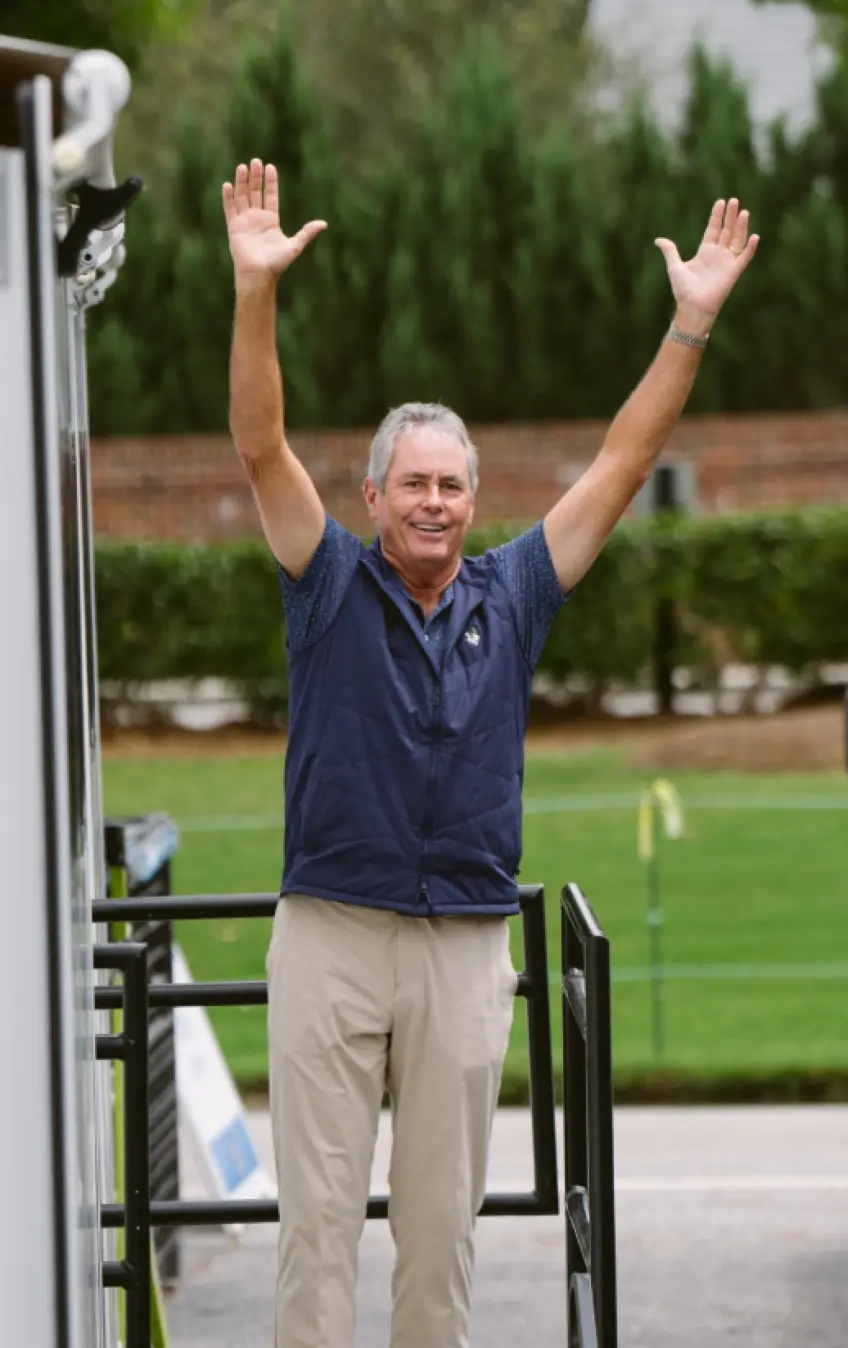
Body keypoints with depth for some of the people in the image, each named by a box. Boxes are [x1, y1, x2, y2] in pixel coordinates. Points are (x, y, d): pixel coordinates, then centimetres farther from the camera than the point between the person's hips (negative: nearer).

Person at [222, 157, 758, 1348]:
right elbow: (262, 447, -9)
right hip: (330, 936, -2)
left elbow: (622, 466, 7)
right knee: (319, 1212, -1)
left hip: (466, 947, 2)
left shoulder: (512, 596, 8)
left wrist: (694, 320, -1)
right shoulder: (332, 587, 2)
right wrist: (256, 288, -21)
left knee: (442, 1218, 7)